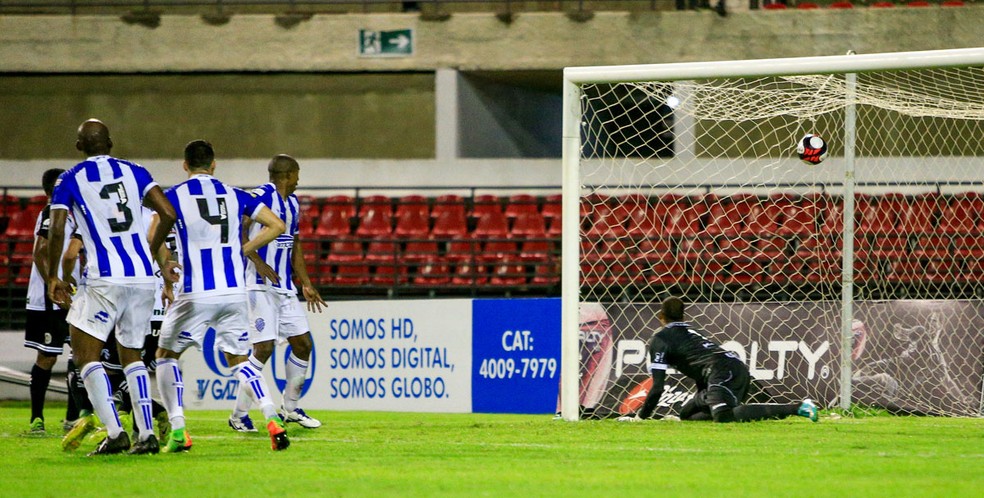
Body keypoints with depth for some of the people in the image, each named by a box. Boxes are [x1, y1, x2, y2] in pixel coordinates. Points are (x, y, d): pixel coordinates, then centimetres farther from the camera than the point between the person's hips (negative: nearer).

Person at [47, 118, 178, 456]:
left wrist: (53, 278, 5)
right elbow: (168, 215, 4)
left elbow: (57, 231, -8)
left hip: (104, 279, -5)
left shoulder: (70, 181, 2)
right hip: (142, 276, 5)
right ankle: (147, 434, 8)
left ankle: (114, 432, -14)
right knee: (131, 355, 18)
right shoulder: (134, 172, 12)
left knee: (85, 354, 1)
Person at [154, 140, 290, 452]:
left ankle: (178, 430, 2)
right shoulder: (234, 195, 11)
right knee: (239, 360, 16)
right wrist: (242, 250, 14)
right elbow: (276, 226, 11)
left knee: (166, 355, 15)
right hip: (235, 292, 4)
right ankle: (273, 421, -6)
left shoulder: (174, 196, 0)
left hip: (195, 294, -3)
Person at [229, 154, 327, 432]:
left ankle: (290, 408, 22)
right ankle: (239, 415, -4)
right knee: (264, 348, -13)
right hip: (261, 286, -9)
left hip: (285, 287, 9)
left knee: (303, 344, 7)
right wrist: (258, 262, -27)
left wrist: (306, 285, 23)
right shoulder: (261, 197, -11)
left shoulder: (292, 203, 16)